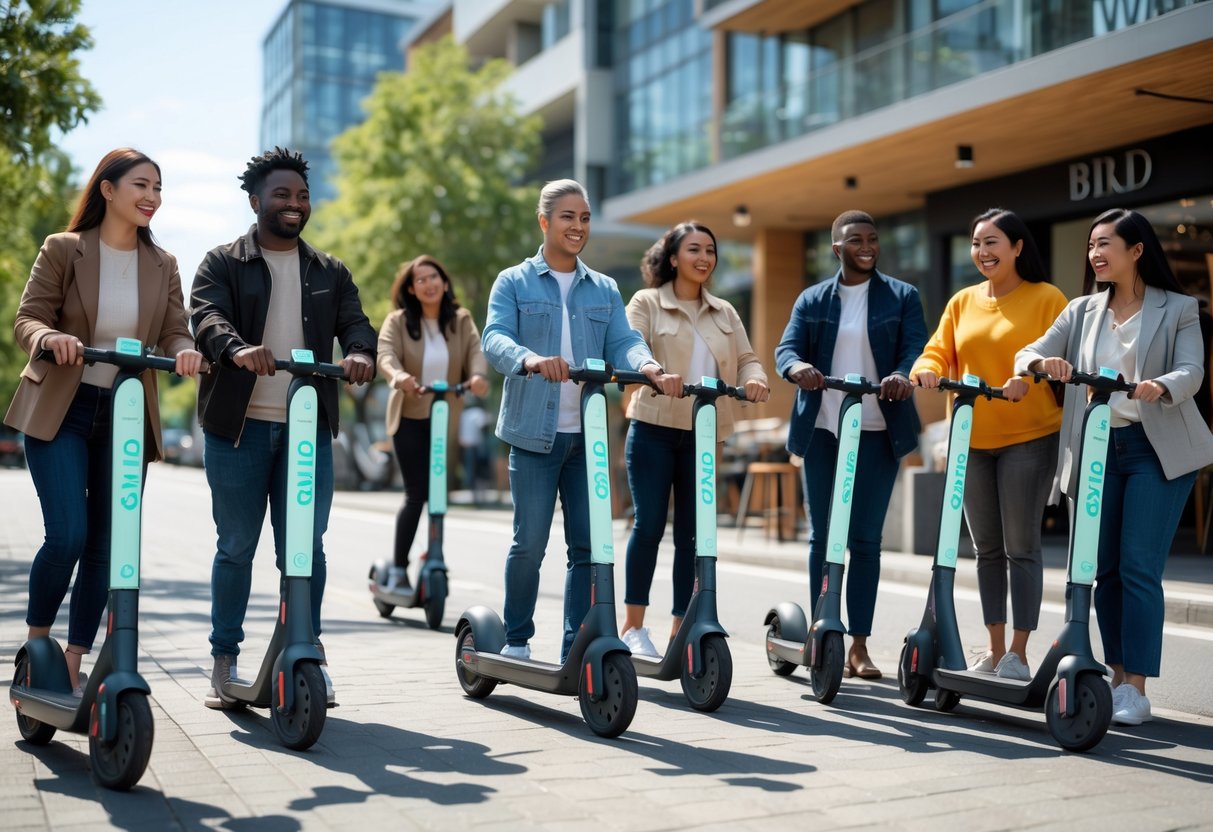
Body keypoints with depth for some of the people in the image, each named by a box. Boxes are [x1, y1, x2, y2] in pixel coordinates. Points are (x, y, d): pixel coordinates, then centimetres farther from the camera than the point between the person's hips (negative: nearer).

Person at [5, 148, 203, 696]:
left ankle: (74, 664, 18)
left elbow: (174, 331, 2)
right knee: (67, 536, -14)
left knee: (106, 547, 5)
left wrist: (184, 351, -22)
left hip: (127, 417, 4)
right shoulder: (62, 250, 0)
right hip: (60, 412, -4)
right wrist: (51, 337, -29)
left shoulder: (163, 265, 10)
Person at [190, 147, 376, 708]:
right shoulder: (222, 263, 6)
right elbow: (208, 315, -12)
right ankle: (225, 661, 15)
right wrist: (237, 349, -34)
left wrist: (360, 351, -23)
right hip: (237, 426, -2)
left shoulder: (330, 272, 16)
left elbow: (354, 321, 2)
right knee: (235, 547, 4)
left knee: (306, 548, 3)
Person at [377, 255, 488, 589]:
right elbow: (386, 355, -17)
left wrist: (478, 375, -34)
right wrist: (399, 377, -41)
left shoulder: (461, 320, 4)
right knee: (416, 494, -6)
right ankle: (398, 566, 7)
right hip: (410, 418, -2)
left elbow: (476, 351, -11)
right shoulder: (398, 321, -2)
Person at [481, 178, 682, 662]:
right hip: (533, 434, -3)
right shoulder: (514, 283, 4)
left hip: (588, 435, 4)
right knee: (529, 543, -2)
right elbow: (495, 338, -12)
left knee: (587, 545, 4)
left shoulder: (604, 290, 16)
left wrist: (648, 366, -23)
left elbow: (623, 341, 1)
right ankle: (516, 641, 16)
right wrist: (530, 359, -35)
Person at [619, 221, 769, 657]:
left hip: (703, 434, 4)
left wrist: (754, 377, -15)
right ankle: (633, 625, 11)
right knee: (649, 525, -2)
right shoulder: (646, 303, 2)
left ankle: (681, 629, 13)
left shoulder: (724, 312, 15)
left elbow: (745, 357, 8)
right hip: (654, 429, -4)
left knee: (692, 533, 5)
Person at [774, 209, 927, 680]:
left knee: (865, 538, 1)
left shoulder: (902, 297, 8)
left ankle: (858, 644, 7)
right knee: (822, 536, 4)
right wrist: (798, 367, -26)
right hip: (821, 430, 1)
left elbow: (916, 348, -5)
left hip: (877, 432, -1)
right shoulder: (811, 300, 11)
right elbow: (786, 348, -1)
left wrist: (902, 375, -28)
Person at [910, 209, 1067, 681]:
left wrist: (1028, 377, -28)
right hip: (972, 438, 5)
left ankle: (1018, 653, 7)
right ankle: (994, 648, 21)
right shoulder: (962, 303, 13)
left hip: (1028, 436, -5)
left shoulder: (1046, 298, -2)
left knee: (1021, 546, -2)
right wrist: (926, 370, -15)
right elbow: (939, 352, 7)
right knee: (986, 548, 11)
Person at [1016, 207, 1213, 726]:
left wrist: (1160, 386, -32)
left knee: (1139, 568, -9)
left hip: (1156, 449, -4)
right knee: (1104, 569, 6)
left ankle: (1136, 689, -4)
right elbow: (1030, 353, 3)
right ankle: (1117, 677, 18)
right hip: (1097, 447, 4)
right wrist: (1042, 363, -22)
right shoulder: (1083, 311, 13)